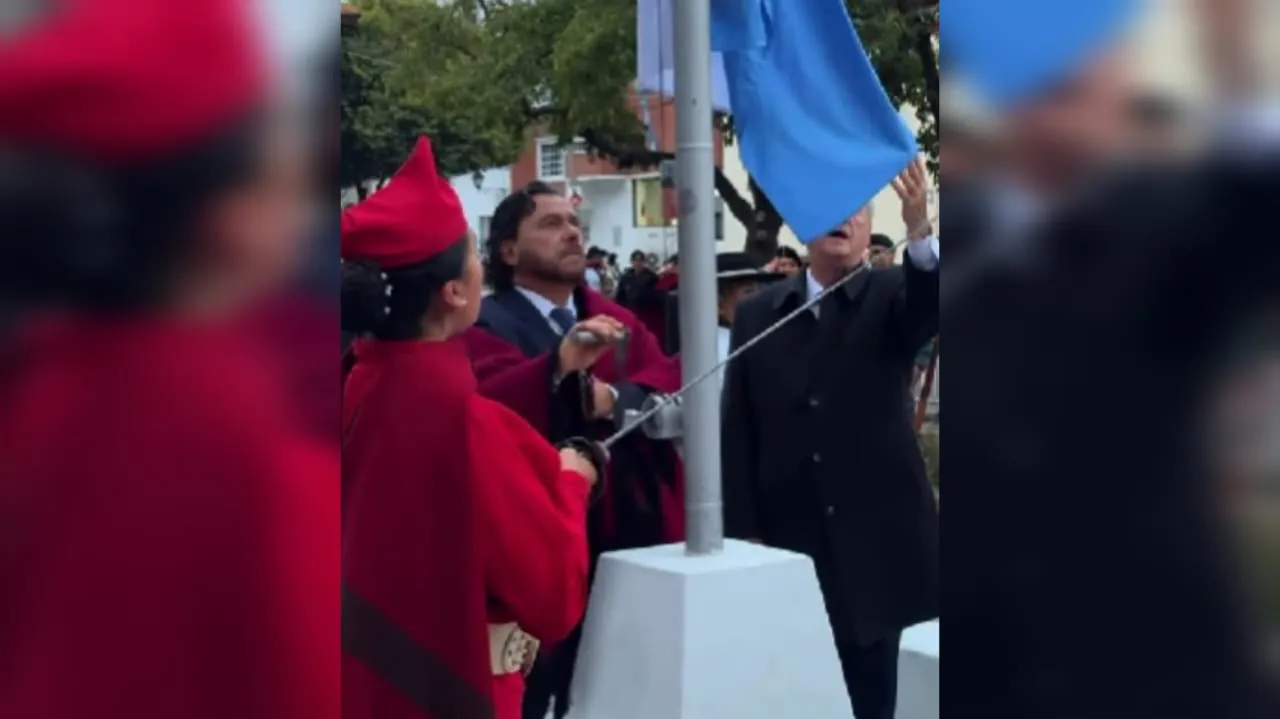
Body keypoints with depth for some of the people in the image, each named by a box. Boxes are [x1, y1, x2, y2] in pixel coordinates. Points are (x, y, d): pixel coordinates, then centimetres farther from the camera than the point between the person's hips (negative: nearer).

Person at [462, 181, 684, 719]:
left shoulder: (615, 319, 15)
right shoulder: (487, 327, -6)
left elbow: (669, 385, 0)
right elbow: (491, 405, -26)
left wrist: (616, 398, -20)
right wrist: (560, 366, -43)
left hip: (631, 538, 6)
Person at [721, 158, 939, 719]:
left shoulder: (890, 297, 2)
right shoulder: (758, 313, 5)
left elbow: (931, 307, -23)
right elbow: (738, 431, 4)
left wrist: (919, 226, -40)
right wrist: (743, 531, -1)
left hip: (872, 540, -1)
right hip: (786, 539, 1)